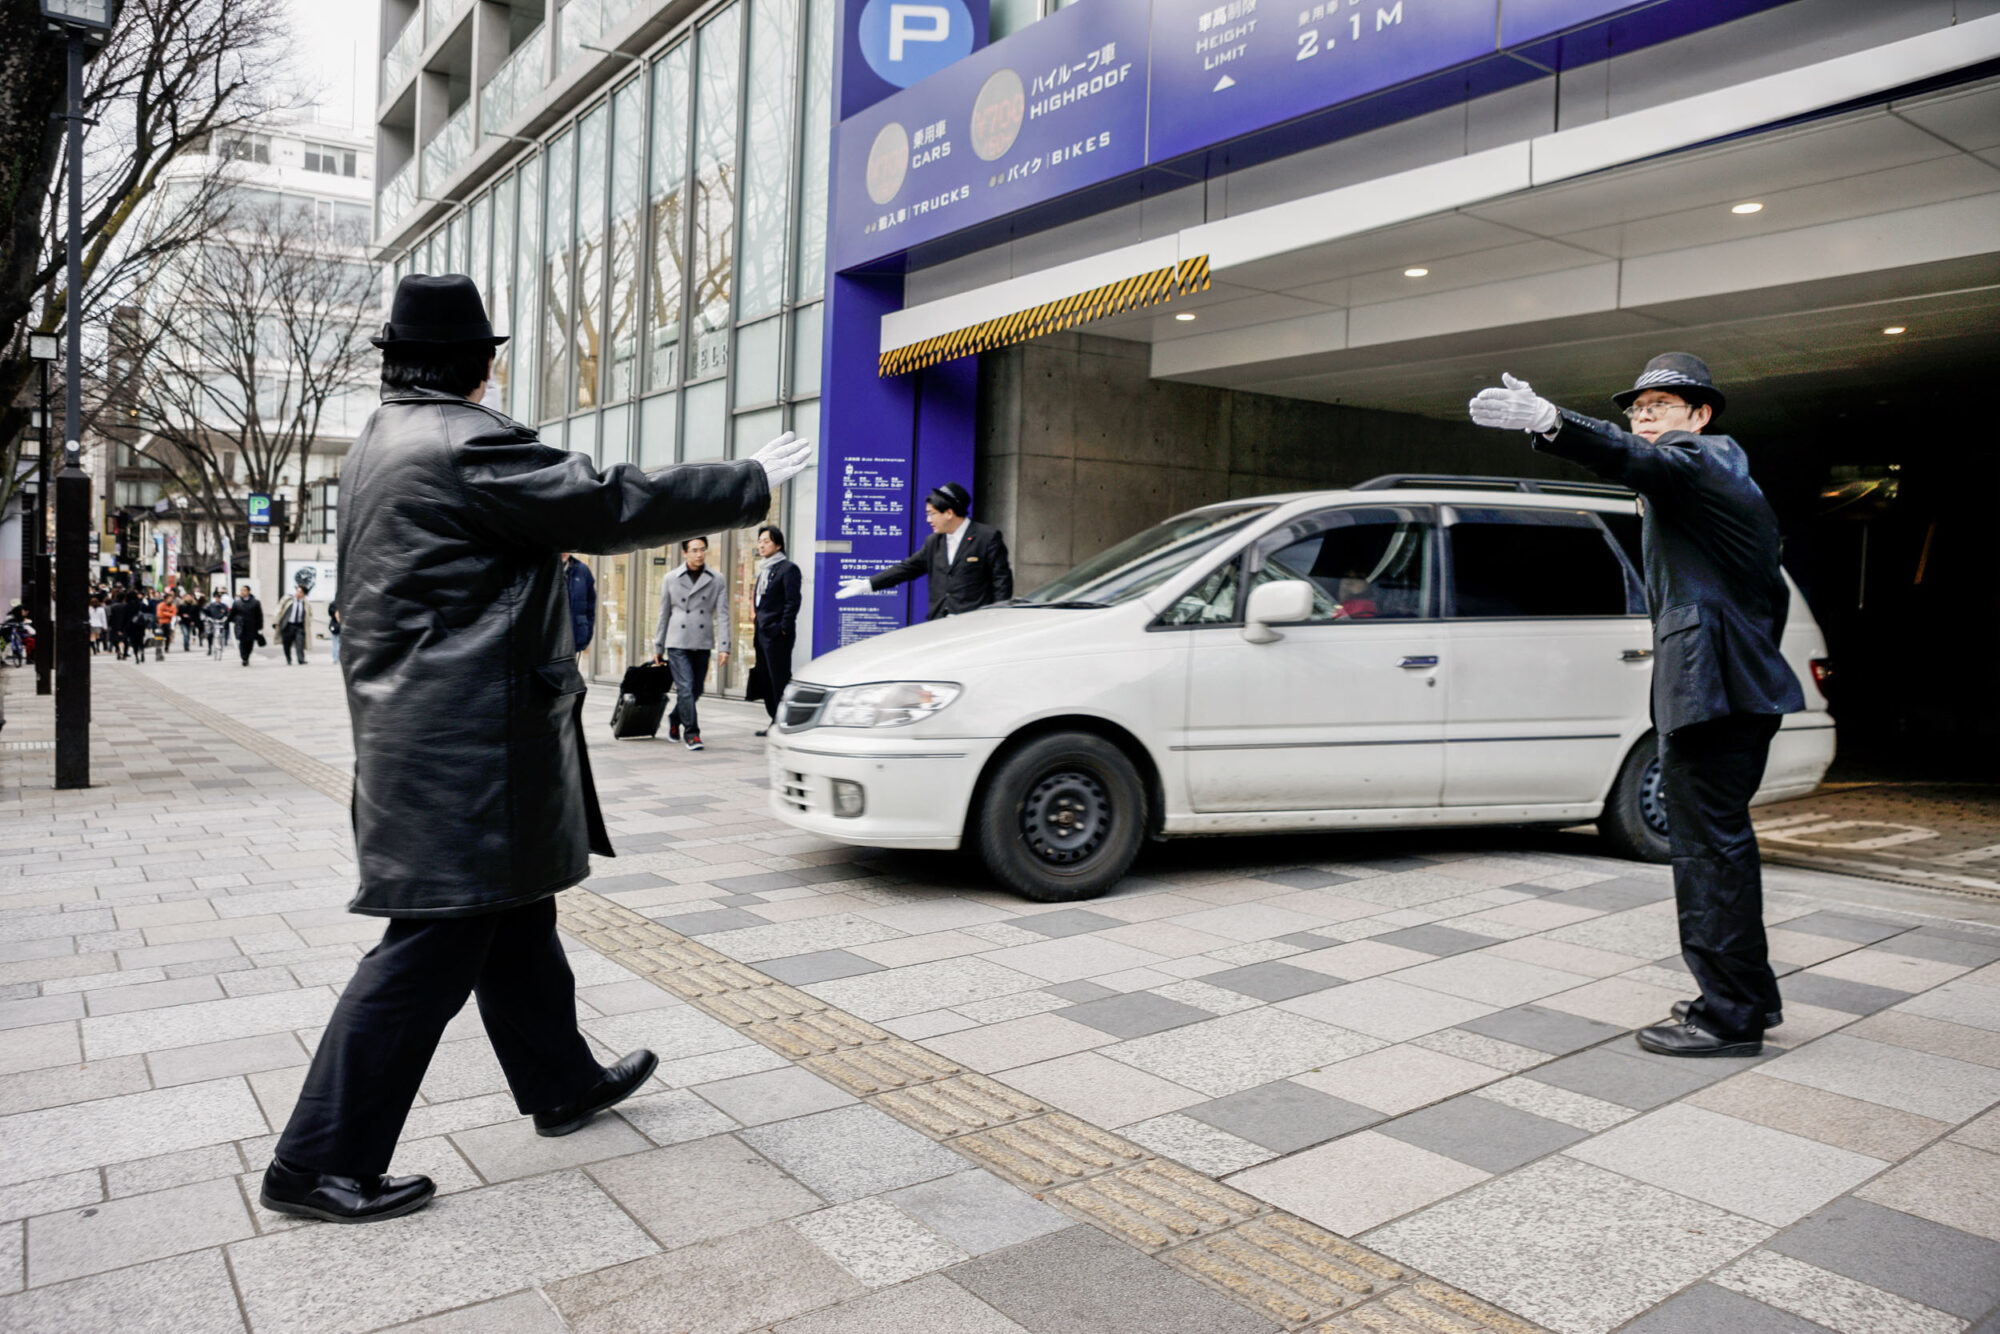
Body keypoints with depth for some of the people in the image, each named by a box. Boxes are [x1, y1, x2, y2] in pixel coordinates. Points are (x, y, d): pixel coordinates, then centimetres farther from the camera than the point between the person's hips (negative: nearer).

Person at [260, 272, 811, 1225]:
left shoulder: (381, 443, 14)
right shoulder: (466, 444, -17)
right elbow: (613, 505, -18)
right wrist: (751, 481, -9)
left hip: (419, 729, 11)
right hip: (465, 744, -11)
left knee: (513, 921, 19)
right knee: (433, 947, -2)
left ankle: (563, 1084, 34)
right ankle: (320, 1163, 8)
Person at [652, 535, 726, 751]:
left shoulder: (716, 580, 5)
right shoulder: (671, 579, 5)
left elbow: (722, 614, 1)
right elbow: (664, 614, 10)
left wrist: (724, 646, -8)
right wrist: (658, 647, 11)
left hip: (702, 644, 2)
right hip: (677, 643, -2)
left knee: (695, 691, 10)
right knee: (685, 688, -12)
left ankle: (674, 719, 35)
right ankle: (691, 733, -5)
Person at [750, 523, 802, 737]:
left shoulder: (788, 568, -8)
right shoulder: (764, 569, 19)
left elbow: (793, 601, -14)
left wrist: (783, 629, -18)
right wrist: (757, 631, 17)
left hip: (777, 635, -9)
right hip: (762, 635, 9)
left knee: (779, 680, -6)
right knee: (766, 680, 11)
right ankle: (775, 722, 19)